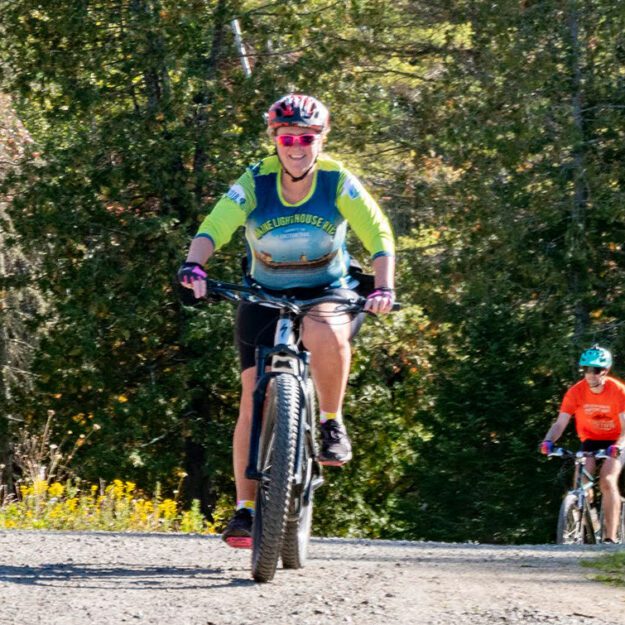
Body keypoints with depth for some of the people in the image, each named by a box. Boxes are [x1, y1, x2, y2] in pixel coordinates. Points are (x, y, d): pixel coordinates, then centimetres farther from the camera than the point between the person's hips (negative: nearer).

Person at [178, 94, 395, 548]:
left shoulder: (338, 182, -12)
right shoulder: (255, 183, -12)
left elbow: (379, 234, -17)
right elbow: (213, 229, -24)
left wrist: (383, 287, -33)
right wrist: (194, 266, -44)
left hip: (327, 293, -1)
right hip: (264, 299, 1)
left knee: (327, 335, -38)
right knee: (254, 403, -7)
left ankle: (332, 424, -14)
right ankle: (246, 507, 3)